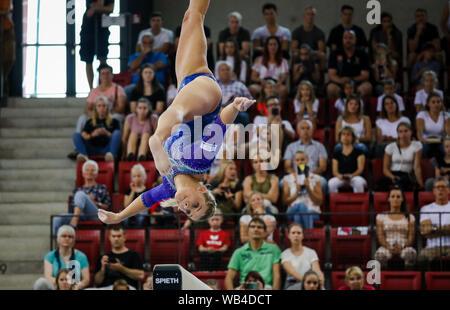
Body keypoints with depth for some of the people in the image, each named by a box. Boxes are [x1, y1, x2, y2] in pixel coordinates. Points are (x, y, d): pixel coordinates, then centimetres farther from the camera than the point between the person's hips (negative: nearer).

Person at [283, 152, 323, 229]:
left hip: (313, 212, -1)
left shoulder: (315, 178, 13)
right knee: (300, 205, -37)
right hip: (293, 211, 1)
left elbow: (319, 201, 6)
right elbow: (285, 202, 7)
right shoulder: (287, 179, 14)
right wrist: (297, 193, -8)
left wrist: (308, 188, -6)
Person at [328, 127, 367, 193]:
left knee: (359, 182, -38)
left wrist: (352, 175, -18)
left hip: (355, 176, -2)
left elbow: (360, 168, 2)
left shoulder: (358, 152, 13)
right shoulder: (336, 154, 20)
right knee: (331, 183, -32)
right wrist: (339, 175, -13)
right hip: (340, 177, 2)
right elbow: (335, 171, 13)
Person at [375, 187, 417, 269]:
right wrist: (388, 247, -16)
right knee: (380, 254, -39)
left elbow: (411, 236, 6)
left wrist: (402, 247, -16)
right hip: (387, 246, 0)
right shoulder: (381, 216, 16)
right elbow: (380, 235, 5)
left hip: (404, 247, 0)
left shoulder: (409, 217, 16)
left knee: (411, 253, -38)